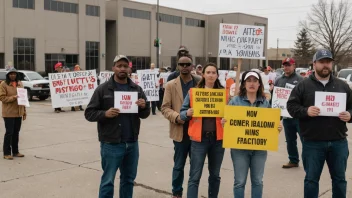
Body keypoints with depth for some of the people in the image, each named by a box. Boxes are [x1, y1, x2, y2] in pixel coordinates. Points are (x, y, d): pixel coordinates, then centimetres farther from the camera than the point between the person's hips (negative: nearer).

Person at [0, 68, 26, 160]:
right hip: (9, 113, -5)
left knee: (16, 132, 11)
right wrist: (13, 98, -23)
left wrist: (24, 111, 12)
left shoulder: (19, 83, 12)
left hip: (18, 113, 5)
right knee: (9, 132, -3)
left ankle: (15, 151, 21)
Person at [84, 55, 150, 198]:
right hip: (111, 144, -4)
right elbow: (89, 113, -3)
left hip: (132, 143, 4)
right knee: (108, 181, 4)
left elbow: (145, 115, 12)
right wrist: (105, 113, -21)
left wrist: (144, 107, -10)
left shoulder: (136, 89, 8)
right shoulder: (103, 89, -3)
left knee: (129, 179, 16)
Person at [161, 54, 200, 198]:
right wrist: (176, 117, -18)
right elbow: (165, 108, -1)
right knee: (179, 165, 9)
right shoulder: (171, 85, 2)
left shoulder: (200, 83, 3)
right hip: (180, 131, -1)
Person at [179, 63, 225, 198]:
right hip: (199, 138, -2)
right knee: (195, 177, -3)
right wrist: (188, 113, -18)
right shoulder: (193, 92, 1)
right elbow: (182, 113, 3)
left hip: (218, 138, 2)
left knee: (215, 175, 15)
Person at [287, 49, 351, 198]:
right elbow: (291, 105, -2)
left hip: (339, 142, 3)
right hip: (313, 143, -3)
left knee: (340, 179, 15)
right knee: (311, 179, 7)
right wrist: (306, 111, -19)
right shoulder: (303, 85, 0)